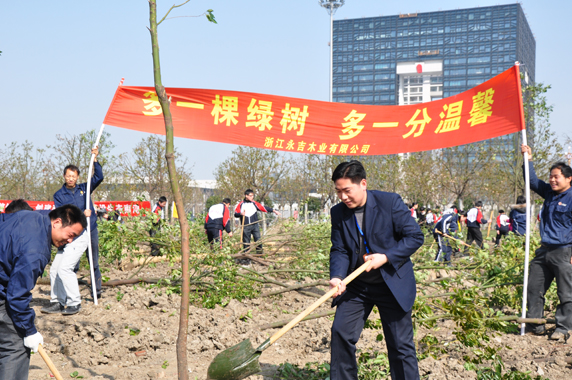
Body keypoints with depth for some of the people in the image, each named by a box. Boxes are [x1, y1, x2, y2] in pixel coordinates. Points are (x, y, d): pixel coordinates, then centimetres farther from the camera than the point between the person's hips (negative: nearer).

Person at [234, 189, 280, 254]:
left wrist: (273, 210, 3)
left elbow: (263, 208, 8)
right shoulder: (241, 204, 5)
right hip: (245, 226, -1)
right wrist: (240, 214, -16)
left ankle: (259, 253, 0)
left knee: (258, 240, -6)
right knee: (246, 242, 2)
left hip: (255, 225, 1)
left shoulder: (254, 203, 8)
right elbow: (235, 214, 5)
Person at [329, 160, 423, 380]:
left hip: (392, 284, -3)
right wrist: (337, 277, -22)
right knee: (341, 332, -1)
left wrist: (385, 257, -21)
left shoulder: (390, 202, -14)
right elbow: (339, 250, -3)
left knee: (400, 344, 3)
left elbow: (415, 236, -12)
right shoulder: (338, 213, -3)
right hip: (356, 285, 4)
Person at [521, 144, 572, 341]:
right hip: (544, 251, 8)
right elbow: (533, 181, 23)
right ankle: (534, 326, 18)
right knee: (534, 288, 10)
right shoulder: (549, 193, 12)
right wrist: (529, 159, 14)